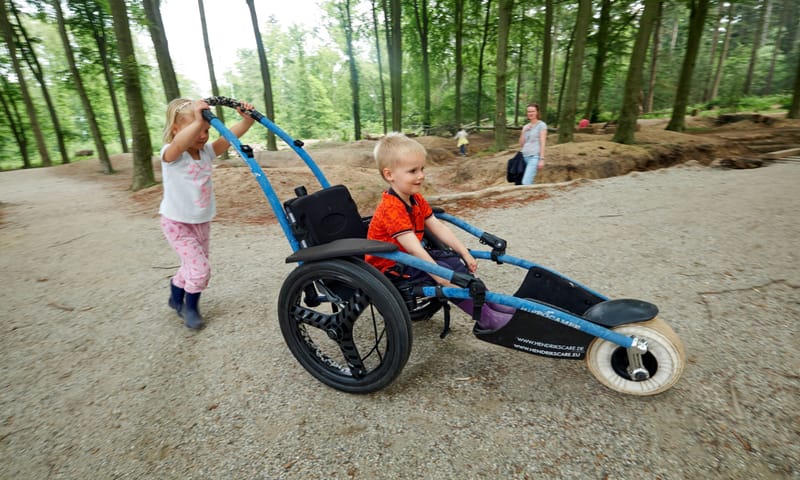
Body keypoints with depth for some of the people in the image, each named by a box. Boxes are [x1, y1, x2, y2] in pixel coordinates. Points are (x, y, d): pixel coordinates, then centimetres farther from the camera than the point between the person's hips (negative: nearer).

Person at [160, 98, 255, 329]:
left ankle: (177, 298, 46)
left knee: (194, 267, 19)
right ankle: (190, 307, 17)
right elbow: (179, 145, -44)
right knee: (201, 269, -10)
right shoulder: (171, 154, -19)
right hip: (177, 223, -6)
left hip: (201, 221, 6)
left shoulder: (206, 151, -4)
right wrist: (197, 121, -58)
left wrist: (247, 120, -35)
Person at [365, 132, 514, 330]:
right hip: (391, 267, -9)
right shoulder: (392, 208, -28)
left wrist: (465, 253, -3)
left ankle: (489, 301, 13)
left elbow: (438, 227, 1)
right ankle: (485, 318, -9)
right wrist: (443, 278, -33)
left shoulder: (416, 199, 2)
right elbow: (414, 248, -33)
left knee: (455, 262, 2)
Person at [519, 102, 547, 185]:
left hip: (535, 157, -6)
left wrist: (542, 159, -15)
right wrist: (523, 131, 0)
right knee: (529, 183, 3)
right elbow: (521, 144, 13)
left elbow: (543, 143, -7)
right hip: (524, 156, 6)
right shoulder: (526, 126, 17)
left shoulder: (542, 125, 0)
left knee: (526, 182, -20)